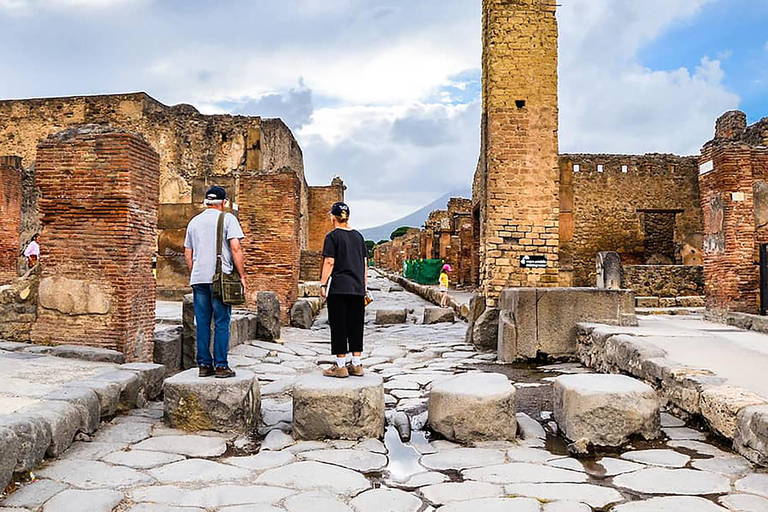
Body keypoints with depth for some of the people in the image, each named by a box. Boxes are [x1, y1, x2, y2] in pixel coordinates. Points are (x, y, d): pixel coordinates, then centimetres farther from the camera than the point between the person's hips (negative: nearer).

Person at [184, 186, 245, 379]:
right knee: (221, 323, 0)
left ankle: (204, 365, 12)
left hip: (198, 278, 5)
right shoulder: (227, 218, -1)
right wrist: (242, 275, -5)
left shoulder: (194, 221, 16)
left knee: (202, 324, 9)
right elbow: (235, 248, -10)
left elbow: (188, 252, 18)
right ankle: (221, 366, 1)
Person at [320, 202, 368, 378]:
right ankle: (356, 365, 14)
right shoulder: (358, 236, 12)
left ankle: (340, 366, 4)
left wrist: (323, 284, -5)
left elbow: (329, 262, -10)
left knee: (338, 325, 1)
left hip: (338, 287, -5)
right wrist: (364, 284, 18)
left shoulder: (332, 236, -5)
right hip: (357, 288, 5)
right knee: (356, 325, 10)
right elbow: (364, 262, 13)